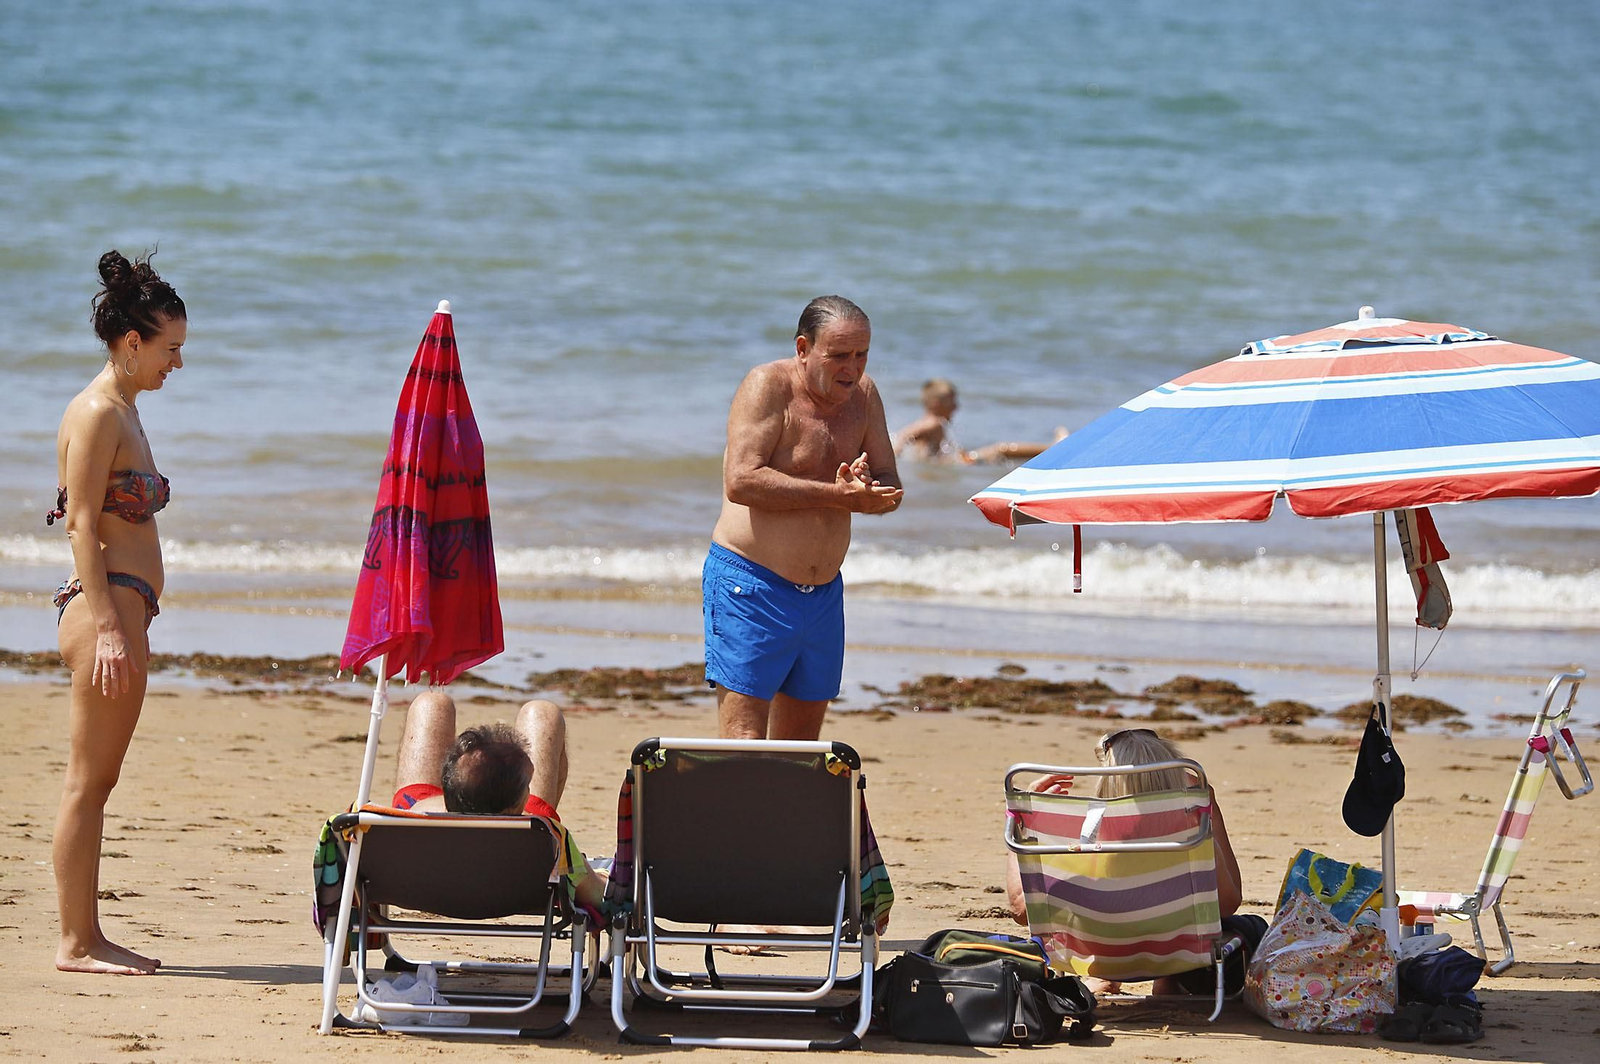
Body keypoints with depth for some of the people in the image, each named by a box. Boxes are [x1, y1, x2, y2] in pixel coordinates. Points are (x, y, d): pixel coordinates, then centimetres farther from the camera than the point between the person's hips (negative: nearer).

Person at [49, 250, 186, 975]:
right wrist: (107, 625, -22)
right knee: (88, 780, -7)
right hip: (104, 603, -10)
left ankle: (87, 937, 13)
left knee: (99, 780, 10)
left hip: (123, 610, 10)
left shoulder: (123, 412, 18)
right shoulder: (97, 413, -11)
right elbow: (81, 523, -16)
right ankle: (75, 942, -6)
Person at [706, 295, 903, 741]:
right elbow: (740, 481, -22)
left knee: (800, 747, 11)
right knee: (744, 741, -14)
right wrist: (836, 495, -24)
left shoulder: (862, 394, 8)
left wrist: (866, 492, -18)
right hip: (751, 585, -7)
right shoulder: (769, 386, -11)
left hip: (823, 594, 7)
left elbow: (889, 485, 7)